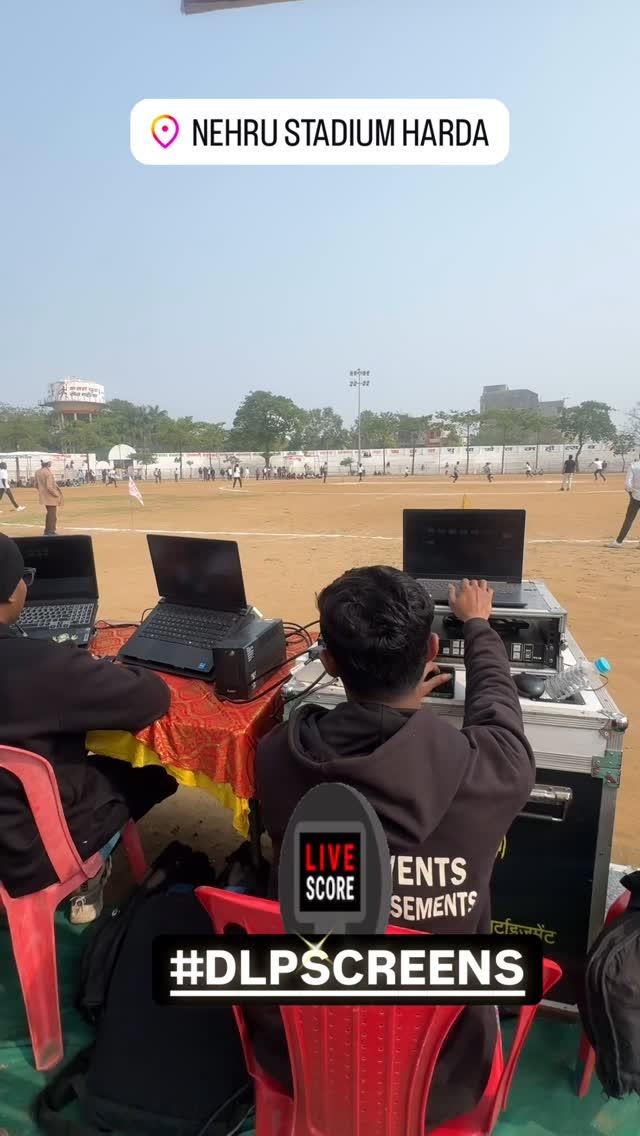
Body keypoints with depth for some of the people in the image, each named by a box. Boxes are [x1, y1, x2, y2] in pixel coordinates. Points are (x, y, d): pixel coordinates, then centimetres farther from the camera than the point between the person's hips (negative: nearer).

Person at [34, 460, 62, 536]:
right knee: (52, 515, 2)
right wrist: (57, 494, -13)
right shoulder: (48, 473, -20)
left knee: (49, 513, 21)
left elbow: (36, 485, 9)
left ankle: (47, 531, 29)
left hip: (44, 496, 8)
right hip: (51, 497, -8)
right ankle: (51, 532, 5)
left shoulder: (37, 472, 4)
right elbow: (49, 487, -24)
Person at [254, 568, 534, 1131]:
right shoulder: (488, 770, -27)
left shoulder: (277, 757, -23)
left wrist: (394, 706, 17)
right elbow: (497, 706, -3)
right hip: (436, 1075, -1)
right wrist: (477, 625, 16)